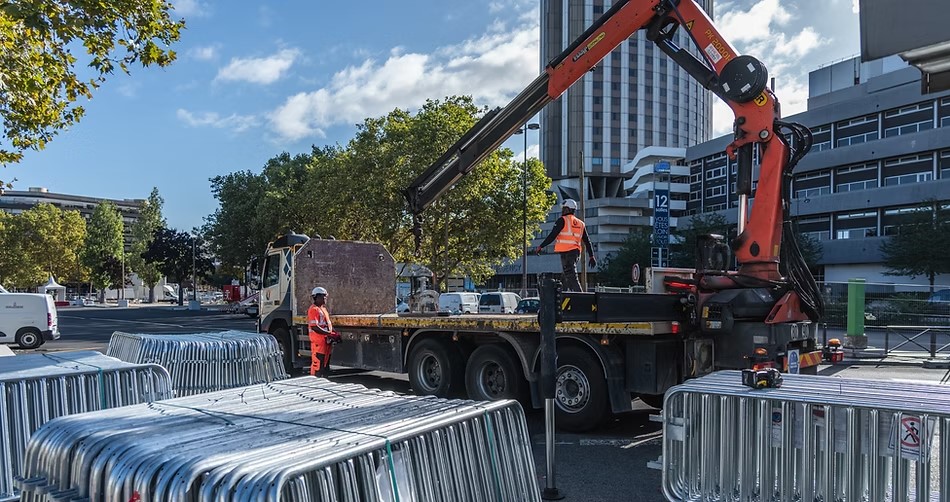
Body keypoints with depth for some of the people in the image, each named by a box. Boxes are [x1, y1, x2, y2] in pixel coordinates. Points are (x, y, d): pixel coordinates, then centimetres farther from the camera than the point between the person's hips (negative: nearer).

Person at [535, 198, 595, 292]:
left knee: (571, 277, -10)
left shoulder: (562, 220, -3)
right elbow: (587, 241, 18)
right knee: (565, 278, 16)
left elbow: (552, 236, -10)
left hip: (566, 252, -7)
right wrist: (591, 256, 21)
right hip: (576, 252, 7)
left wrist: (540, 247, -5)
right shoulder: (580, 224, 17)